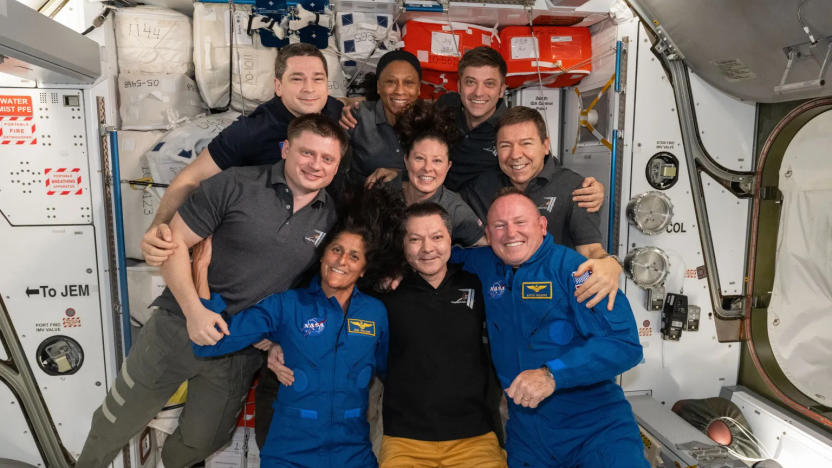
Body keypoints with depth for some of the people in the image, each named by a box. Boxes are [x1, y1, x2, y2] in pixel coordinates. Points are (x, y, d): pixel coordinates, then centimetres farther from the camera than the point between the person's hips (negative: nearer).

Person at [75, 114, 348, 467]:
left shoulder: (331, 218, -3)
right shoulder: (236, 185, -14)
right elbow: (175, 242, -12)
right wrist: (194, 310, -21)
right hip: (178, 330, -2)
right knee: (114, 426, 16)